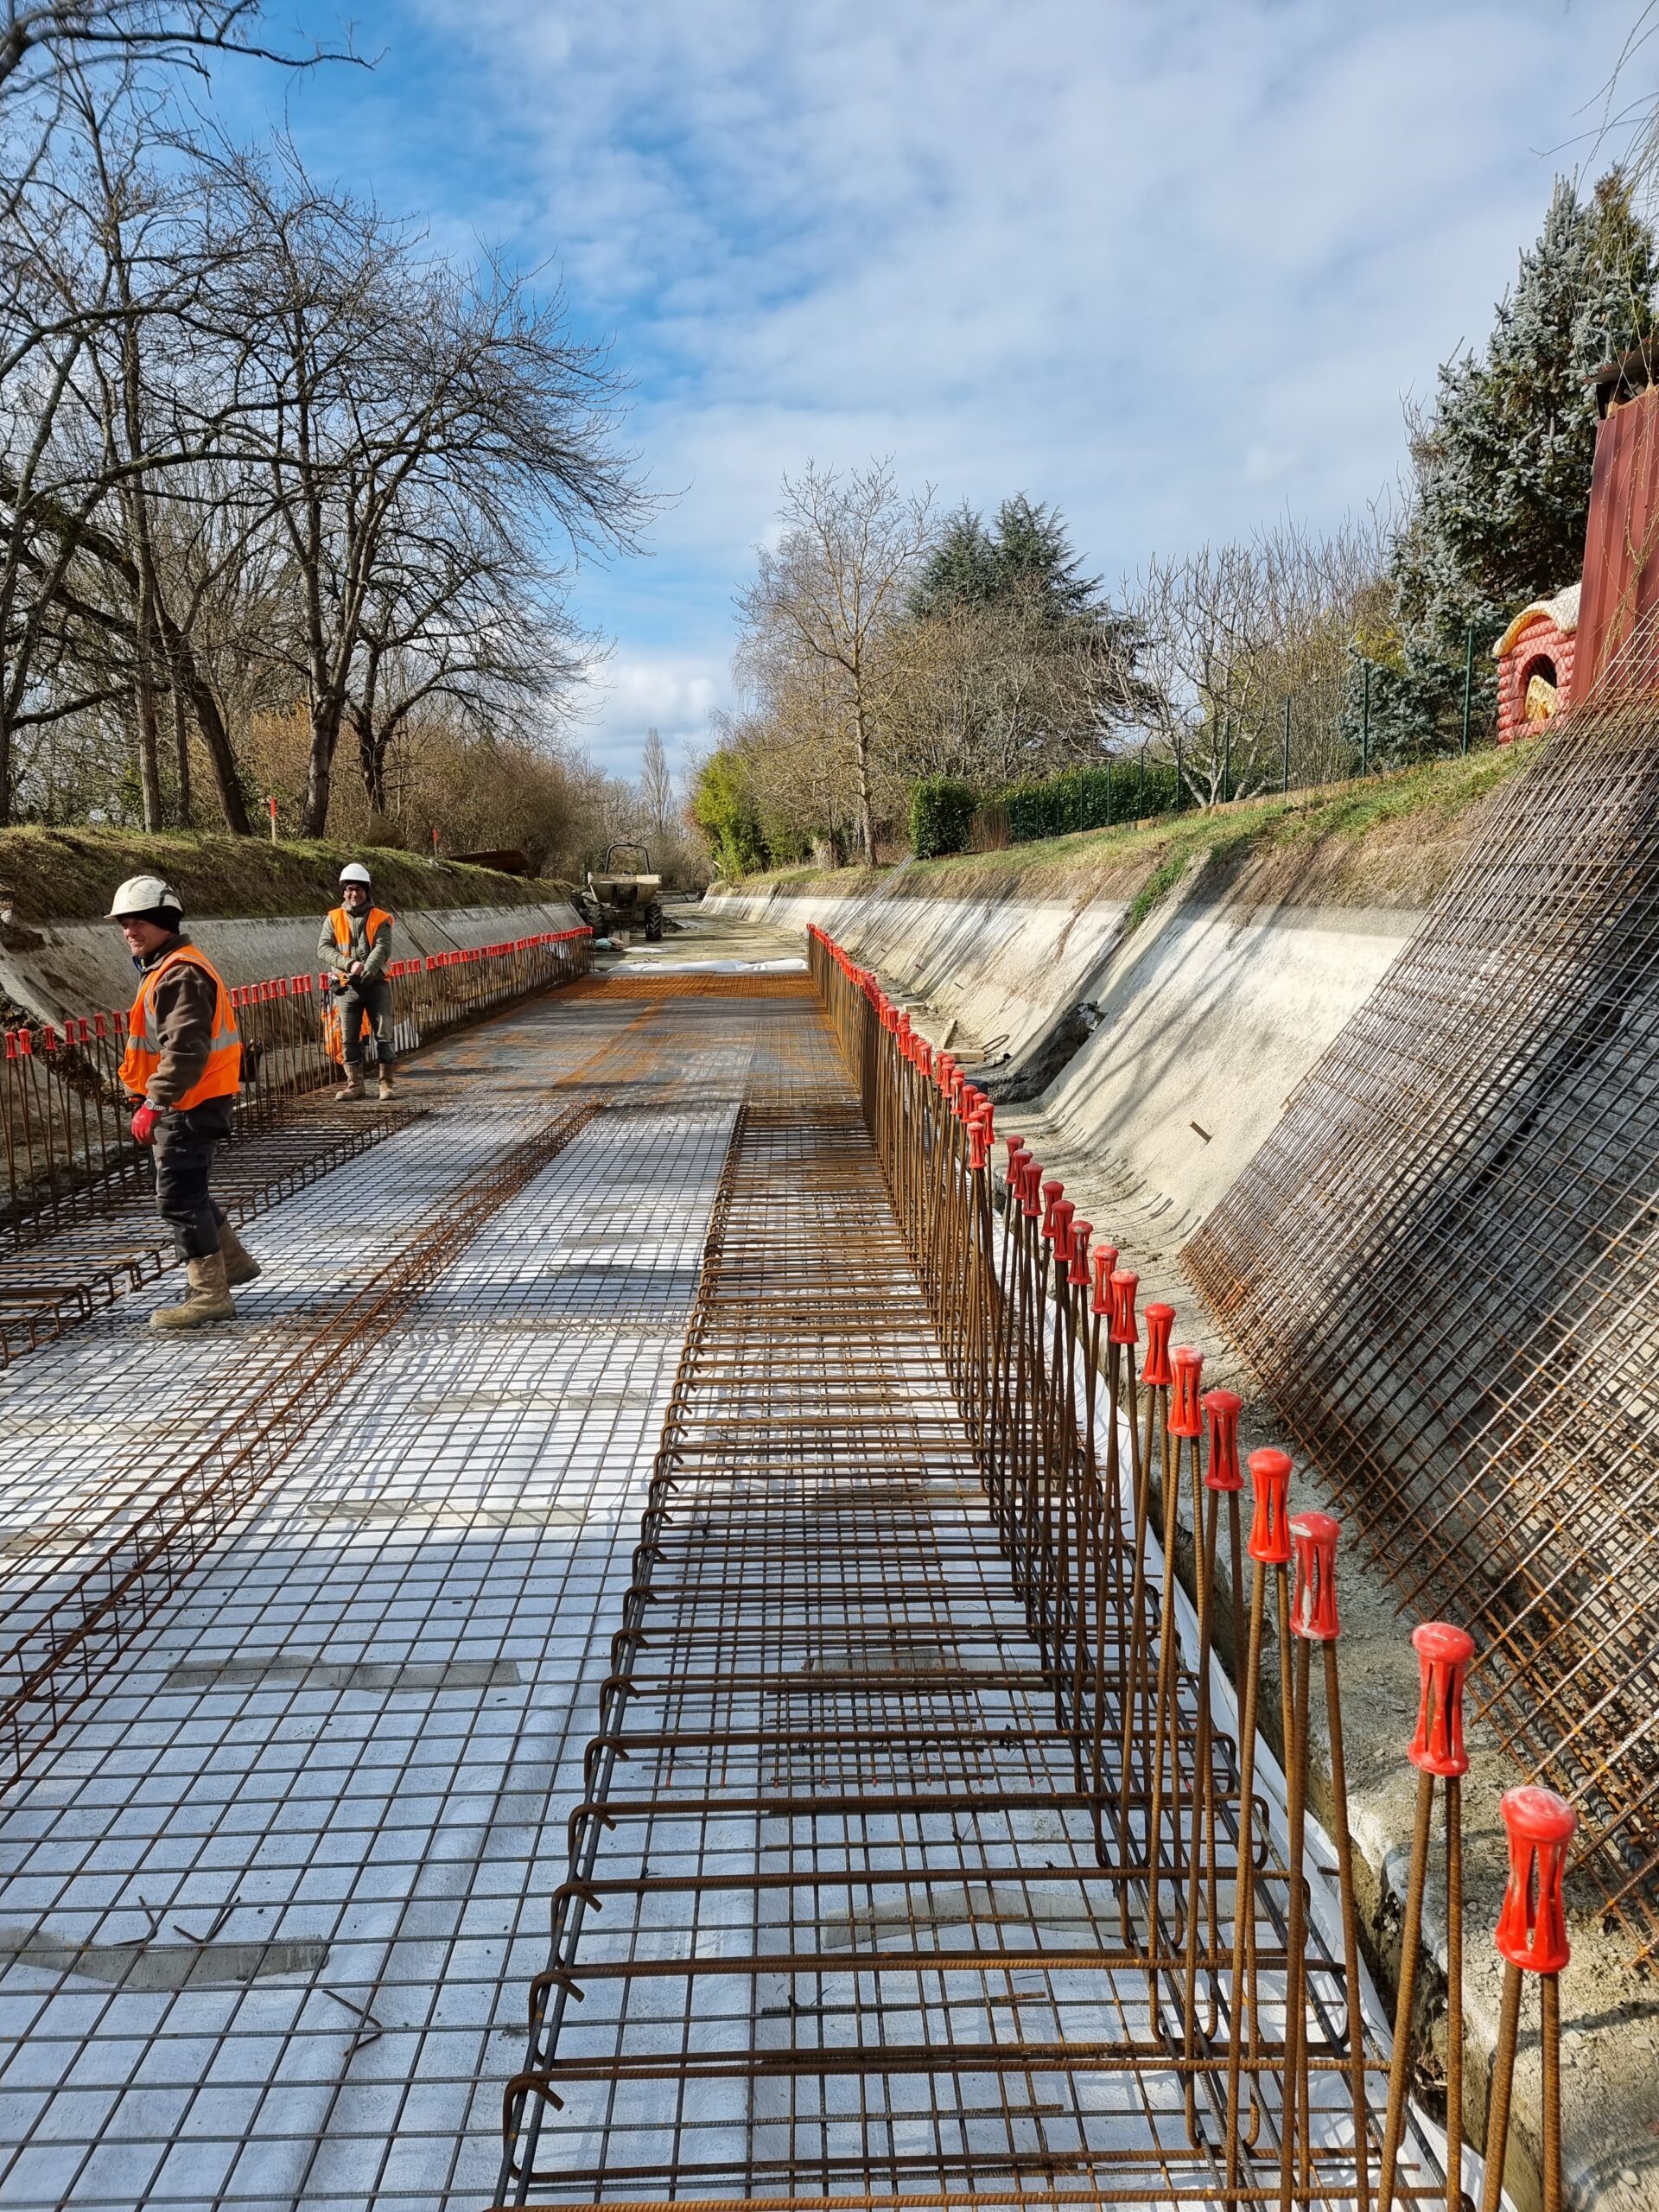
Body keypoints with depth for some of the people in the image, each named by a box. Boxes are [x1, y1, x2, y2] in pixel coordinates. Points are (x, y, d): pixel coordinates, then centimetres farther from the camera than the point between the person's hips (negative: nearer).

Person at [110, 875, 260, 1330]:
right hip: (183, 1103, 11)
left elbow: (186, 1049, -27)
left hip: (189, 1105, -11)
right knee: (186, 1190, 21)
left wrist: (154, 1104, -28)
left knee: (179, 1198, -5)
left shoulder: (180, 974, -19)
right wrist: (154, 1101, 24)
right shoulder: (164, 968, 16)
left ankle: (210, 1295, 2)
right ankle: (233, 1261, 34)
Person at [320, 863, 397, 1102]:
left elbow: (382, 949, -11)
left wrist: (365, 972, -25)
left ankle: (386, 1083, 8)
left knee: (383, 1035, 0)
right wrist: (350, 964, -18)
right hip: (347, 987, 2)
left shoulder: (380, 918, 1)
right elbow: (323, 949, -4)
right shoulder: (333, 919, 5)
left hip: (376, 984, -2)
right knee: (349, 1038, 5)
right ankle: (354, 1084, 12)